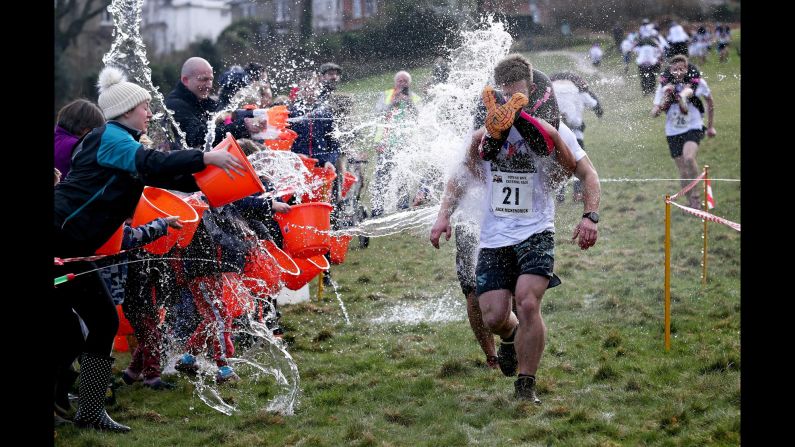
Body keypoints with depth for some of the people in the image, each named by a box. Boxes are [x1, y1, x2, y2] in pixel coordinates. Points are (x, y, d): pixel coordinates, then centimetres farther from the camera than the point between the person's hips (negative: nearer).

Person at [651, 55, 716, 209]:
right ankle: (694, 202, 22)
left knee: (688, 157, -30)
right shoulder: (664, 86, -7)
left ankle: (695, 192, -13)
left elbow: (710, 102, 9)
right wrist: (664, 102, -27)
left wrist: (710, 126, 16)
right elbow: (654, 113, -6)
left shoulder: (698, 82, -10)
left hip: (693, 128, -3)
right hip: (673, 132, 3)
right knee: (683, 173, 5)